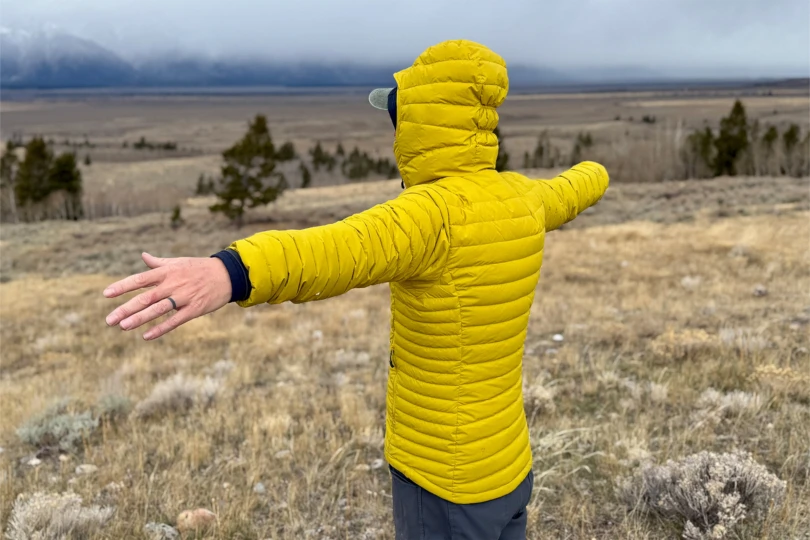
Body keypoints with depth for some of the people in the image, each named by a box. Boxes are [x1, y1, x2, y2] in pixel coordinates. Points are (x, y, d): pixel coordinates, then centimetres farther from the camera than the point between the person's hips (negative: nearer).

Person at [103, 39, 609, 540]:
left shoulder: (438, 212, -28)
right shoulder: (521, 197, 0)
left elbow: (345, 249, -50)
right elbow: (566, 193, 25)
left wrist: (229, 272, -68)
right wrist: (594, 176, 49)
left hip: (448, 486, -8)